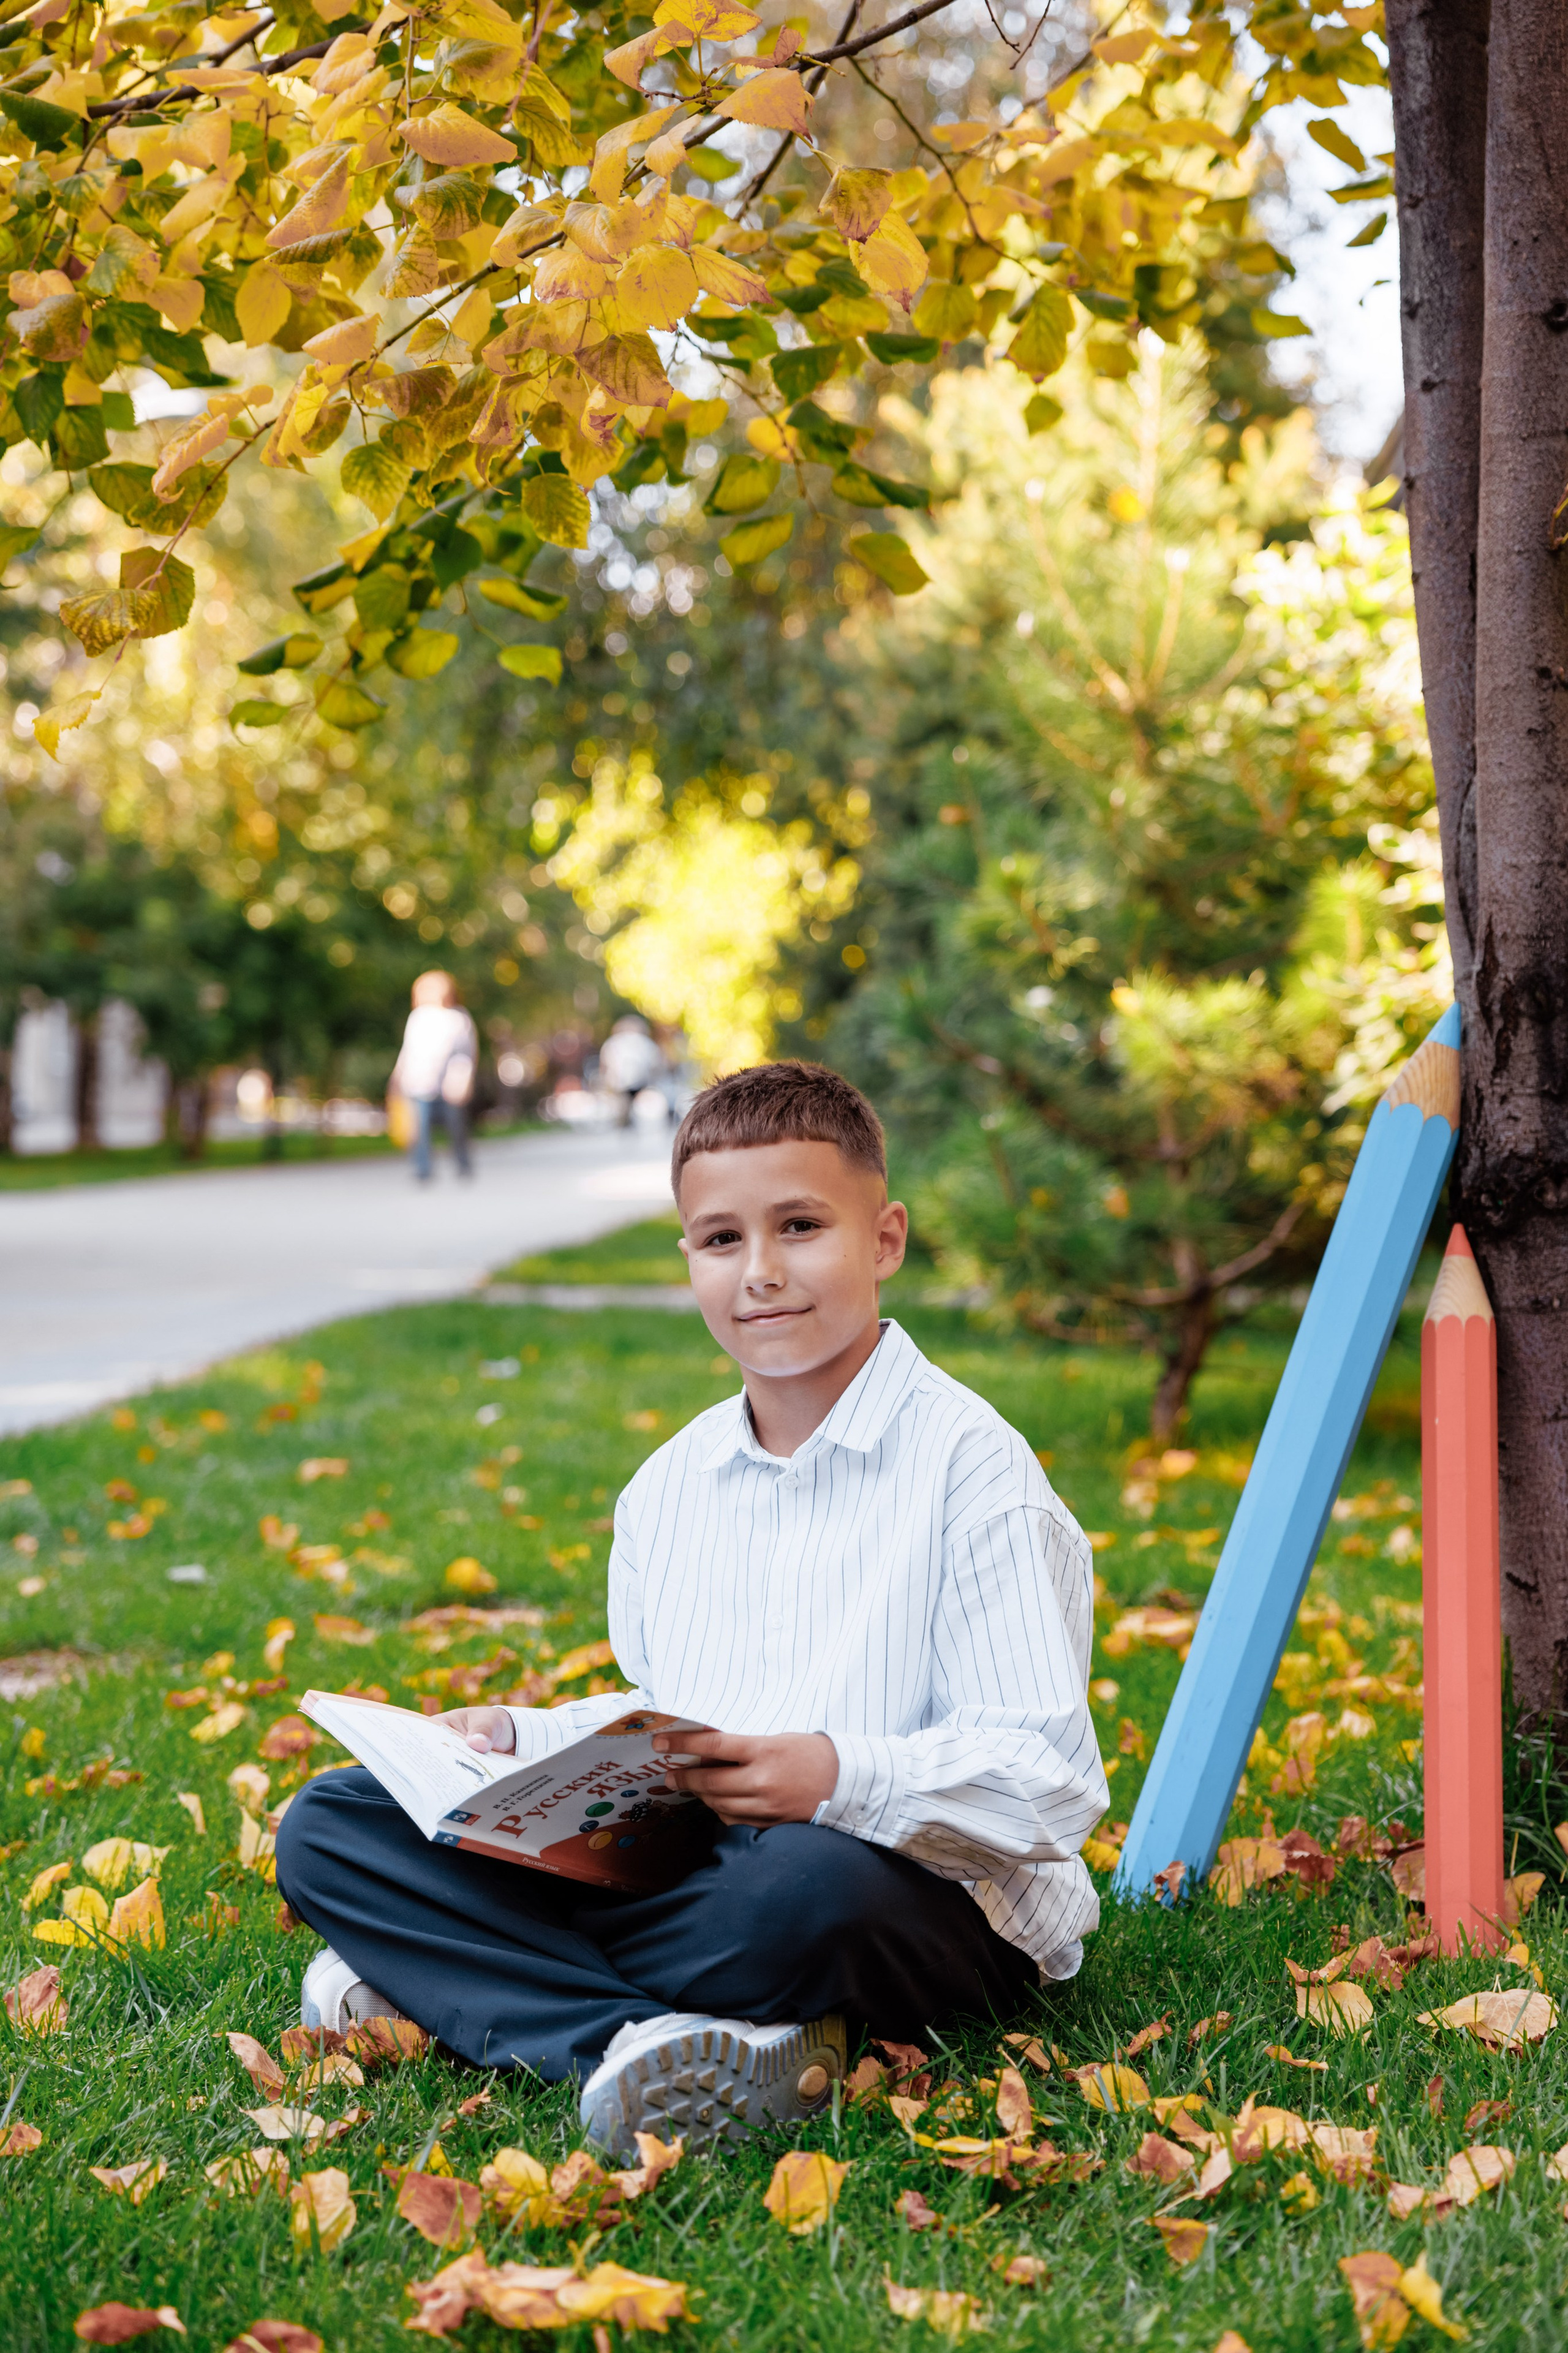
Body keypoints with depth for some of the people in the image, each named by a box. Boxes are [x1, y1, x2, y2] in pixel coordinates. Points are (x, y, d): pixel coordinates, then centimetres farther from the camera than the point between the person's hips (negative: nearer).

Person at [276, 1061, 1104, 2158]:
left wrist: (842, 1779, -32)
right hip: (692, 1864, 7)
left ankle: (454, 1969, -18)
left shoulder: (966, 1463, -10)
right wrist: (525, 1739, 5)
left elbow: (1050, 1782, -17)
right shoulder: (667, 1488, 13)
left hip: (938, 1901, -7)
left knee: (806, 1888, -44)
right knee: (327, 1828, -4)